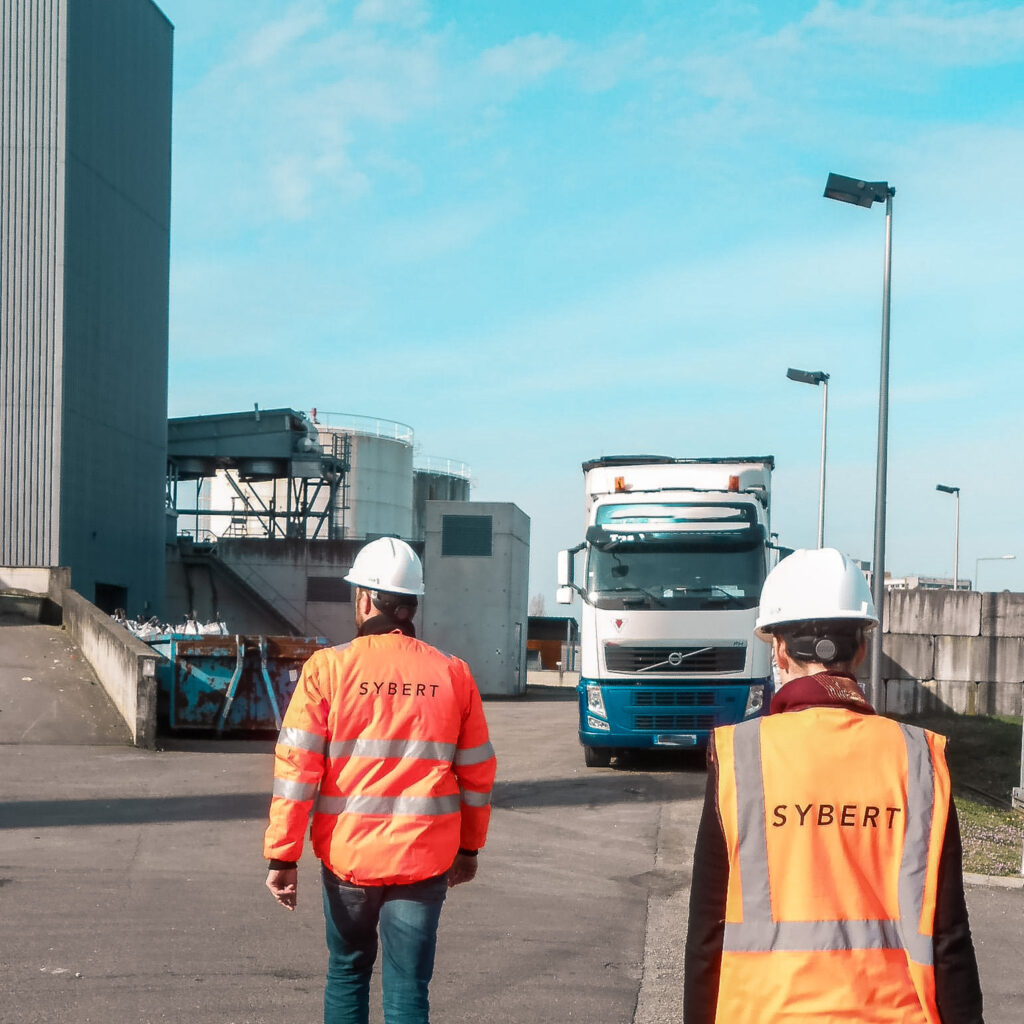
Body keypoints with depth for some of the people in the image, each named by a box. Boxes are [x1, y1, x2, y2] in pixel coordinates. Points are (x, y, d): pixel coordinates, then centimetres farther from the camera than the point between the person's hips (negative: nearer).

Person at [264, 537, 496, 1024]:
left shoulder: (328, 667, -5)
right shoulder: (453, 674, 1)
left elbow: (296, 766, -9)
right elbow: (477, 772, 8)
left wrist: (282, 856, -4)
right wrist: (469, 847, 21)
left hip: (348, 855, 0)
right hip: (424, 857, 1)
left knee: (347, 971, 20)